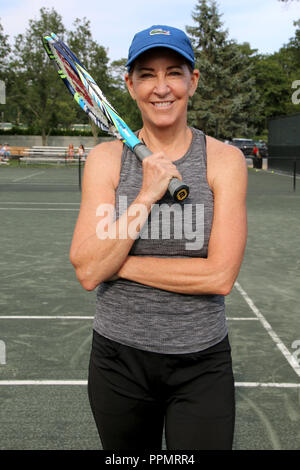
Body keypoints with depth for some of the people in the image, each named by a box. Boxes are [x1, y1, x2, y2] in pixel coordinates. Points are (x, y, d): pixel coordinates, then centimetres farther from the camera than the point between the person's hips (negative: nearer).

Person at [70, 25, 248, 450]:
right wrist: (147, 195, -20)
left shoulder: (225, 160, -7)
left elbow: (221, 276, -15)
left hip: (202, 364, -1)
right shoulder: (105, 159, -4)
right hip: (118, 358, 2)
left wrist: (119, 264, -14)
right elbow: (87, 272, -13)